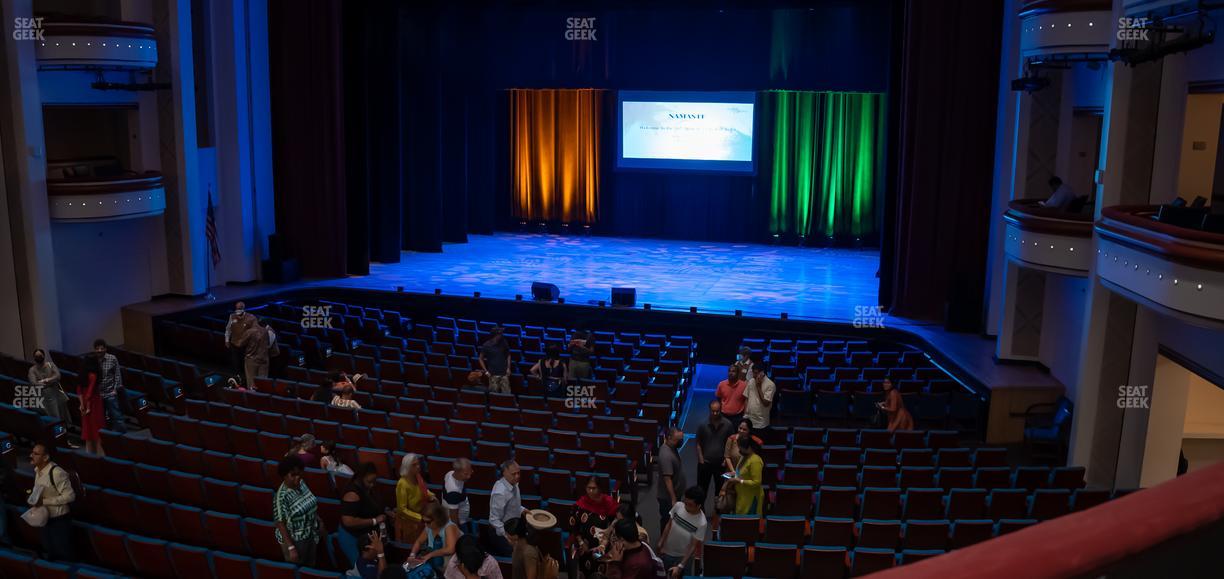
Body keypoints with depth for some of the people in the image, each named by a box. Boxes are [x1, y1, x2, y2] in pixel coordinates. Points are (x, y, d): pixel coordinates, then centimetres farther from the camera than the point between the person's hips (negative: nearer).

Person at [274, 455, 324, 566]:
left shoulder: (301, 483, -6)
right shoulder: (281, 496, -27)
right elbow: (280, 524, -23)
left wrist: (319, 521, 13)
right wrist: (291, 548, -24)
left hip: (311, 534, 7)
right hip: (294, 540, -7)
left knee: (310, 567, 23)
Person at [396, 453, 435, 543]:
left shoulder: (418, 477, -9)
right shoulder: (403, 484, -29)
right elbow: (402, 509, -25)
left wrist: (430, 495, -6)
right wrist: (420, 518, -29)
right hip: (408, 522, -6)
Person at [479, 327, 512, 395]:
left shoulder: (504, 342, -1)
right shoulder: (487, 345, -8)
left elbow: (508, 355, 12)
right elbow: (480, 359, 0)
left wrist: (508, 368, 4)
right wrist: (486, 371, -5)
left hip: (504, 373, 2)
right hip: (493, 374, -2)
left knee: (506, 393, 0)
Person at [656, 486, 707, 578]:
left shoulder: (701, 523, -27)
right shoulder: (678, 506, -18)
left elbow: (693, 546, -19)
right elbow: (669, 525, -3)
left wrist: (680, 566, -20)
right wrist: (660, 544, 2)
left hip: (683, 557, -3)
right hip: (666, 552, 3)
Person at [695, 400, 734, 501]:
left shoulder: (728, 424, -9)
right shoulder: (703, 425, -10)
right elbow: (698, 444, -2)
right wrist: (701, 459, -7)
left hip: (721, 463, 1)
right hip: (705, 463, -1)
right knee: (702, 488, 9)